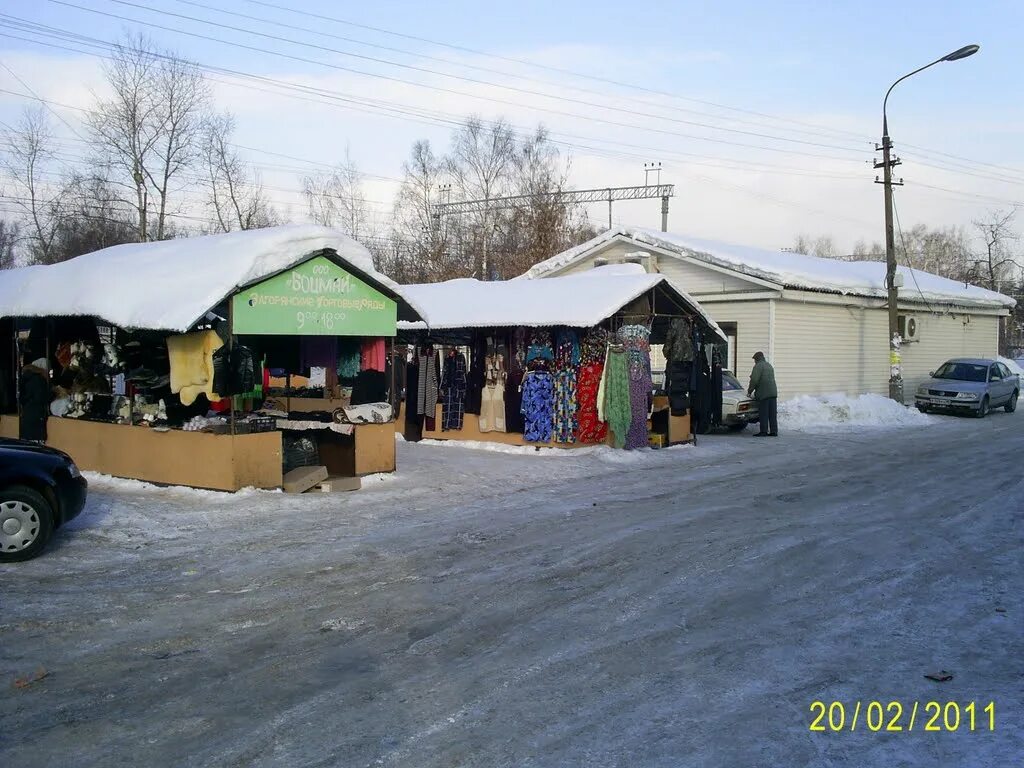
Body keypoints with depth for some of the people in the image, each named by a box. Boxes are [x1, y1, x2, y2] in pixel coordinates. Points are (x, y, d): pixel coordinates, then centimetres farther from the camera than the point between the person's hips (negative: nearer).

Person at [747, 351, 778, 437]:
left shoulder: (758, 366, -6)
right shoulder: (769, 365, 21)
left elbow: (754, 380, -15)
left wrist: (750, 391, -2)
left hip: (763, 393, -8)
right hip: (773, 392, 8)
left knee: (763, 414, -4)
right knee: (773, 413, 7)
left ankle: (764, 431, -4)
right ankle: (774, 431, 7)